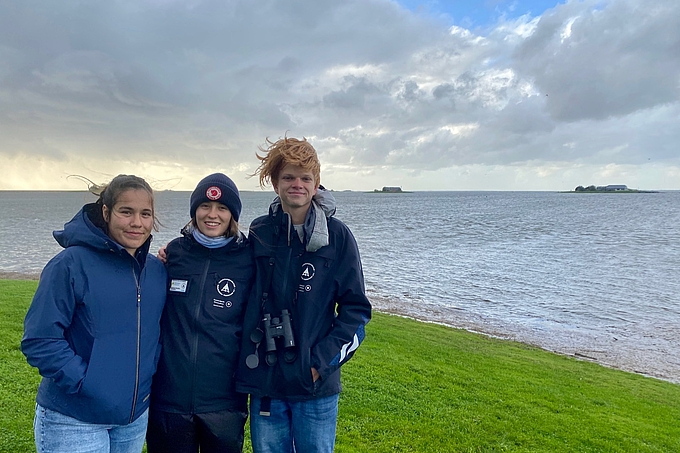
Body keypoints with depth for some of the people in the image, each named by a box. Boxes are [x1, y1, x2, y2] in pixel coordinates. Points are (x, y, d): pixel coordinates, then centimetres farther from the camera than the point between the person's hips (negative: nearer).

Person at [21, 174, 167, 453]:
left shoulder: (157, 270, 2)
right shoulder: (71, 263, -13)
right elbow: (40, 340, -15)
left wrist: (147, 380, 3)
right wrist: (86, 382, -19)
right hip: (73, 422, -5)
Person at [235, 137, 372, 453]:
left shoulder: (337, 236, -7)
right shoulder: (258, 233, 0)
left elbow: (356, 310, -5)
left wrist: (322, 363, -11)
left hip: (316, 385, -2)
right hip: (264, 382, 2)